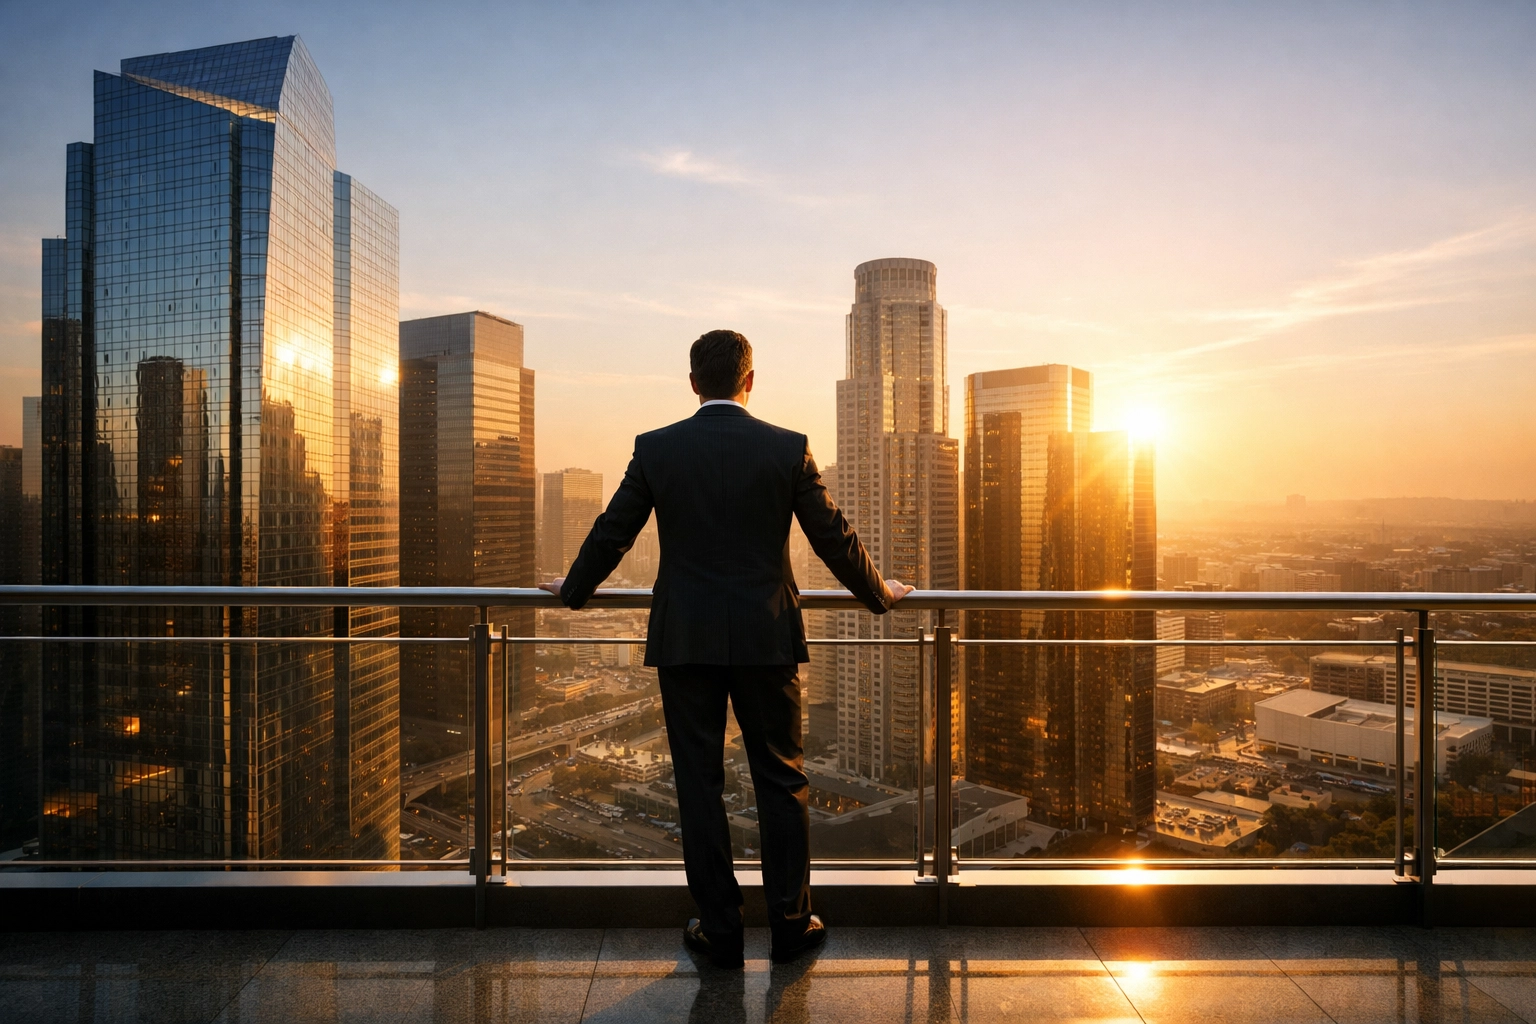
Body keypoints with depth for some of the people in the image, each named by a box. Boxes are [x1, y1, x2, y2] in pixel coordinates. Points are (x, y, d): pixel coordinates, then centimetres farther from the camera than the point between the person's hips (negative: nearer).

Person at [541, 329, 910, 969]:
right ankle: (790, 923, 22)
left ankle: (718, 930, 18)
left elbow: (610, 534, 5)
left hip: (684, 640, 0)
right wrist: (879, 595, 19)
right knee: (781, 779, 12)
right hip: (766, 639, 0)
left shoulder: (656, 448, -1)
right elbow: (834, 538, 2)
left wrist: (573, 591, 23)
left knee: (699, 784, 9)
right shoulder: (788, 448, -3)